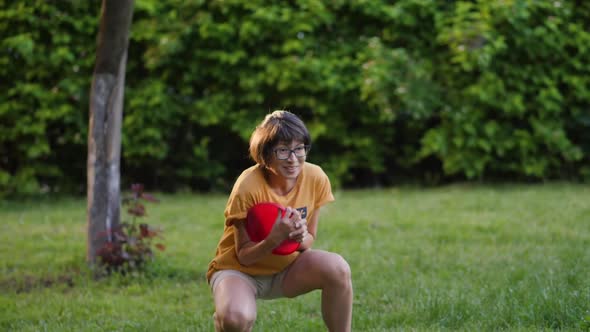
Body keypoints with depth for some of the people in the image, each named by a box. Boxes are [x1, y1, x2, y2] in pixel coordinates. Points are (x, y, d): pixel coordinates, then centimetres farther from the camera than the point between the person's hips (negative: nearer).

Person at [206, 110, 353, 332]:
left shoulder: (316, 178, -12)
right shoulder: (248, 186, -24)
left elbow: (310, 239, 0)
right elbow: (244, 256, -18)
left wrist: (301, 237, -25)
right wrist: (275, 238, -38)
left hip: (286, 268, 4)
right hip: (238, 269, -4)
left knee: (337, 268, -27)